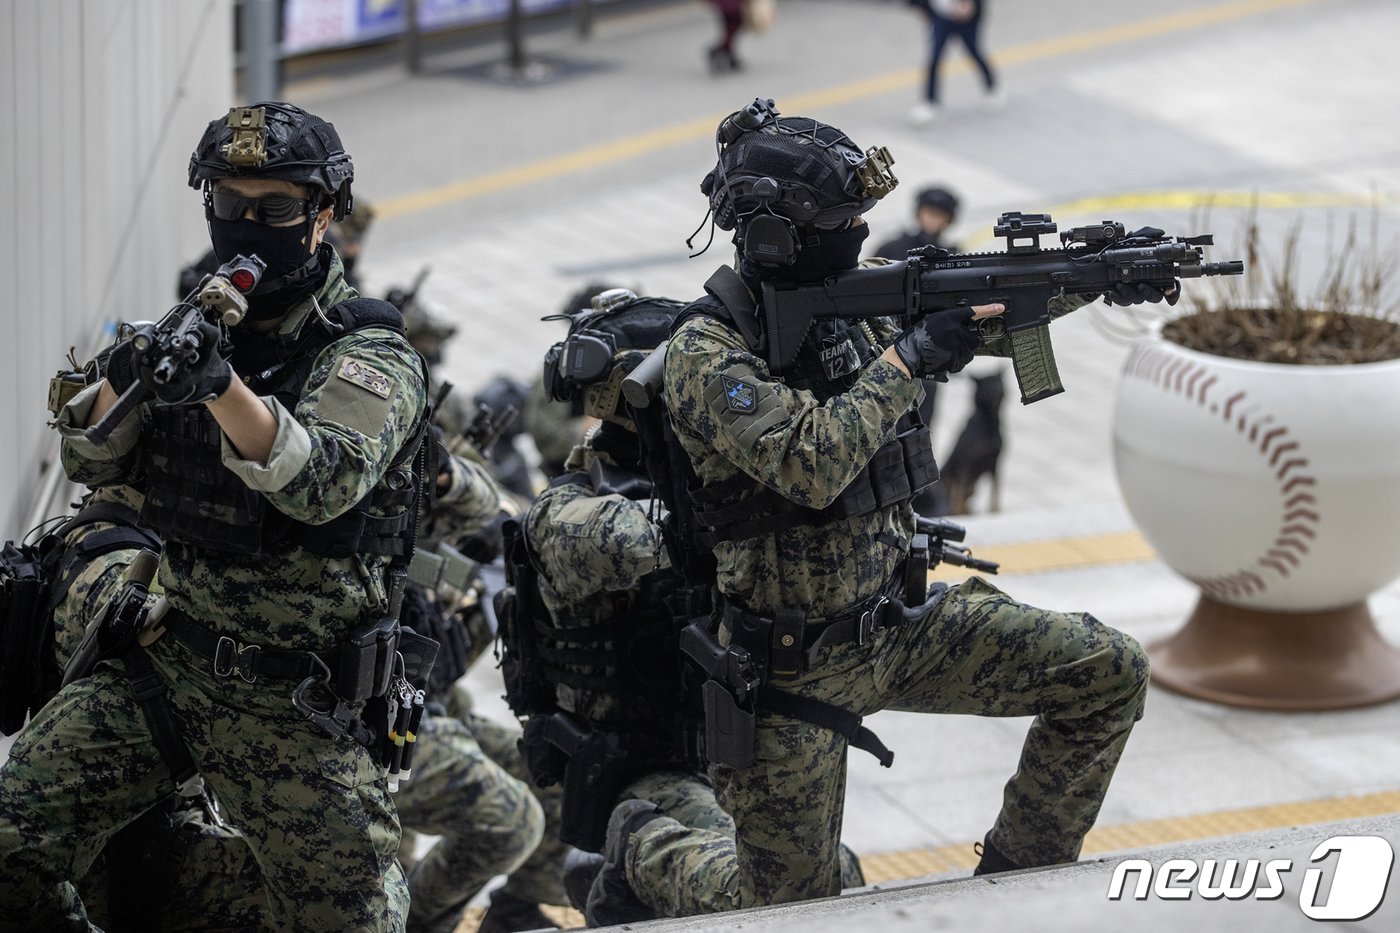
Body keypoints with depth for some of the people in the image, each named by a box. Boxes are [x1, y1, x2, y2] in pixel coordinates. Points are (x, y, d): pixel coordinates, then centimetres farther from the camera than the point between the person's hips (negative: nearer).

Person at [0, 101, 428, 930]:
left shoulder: (370, 356, -9)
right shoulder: (205, 328, 10)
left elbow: (326, 482, -27)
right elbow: (92, 462, 7)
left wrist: (224, 387, -42)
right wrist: (124, 379, -15)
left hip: (296, 699, -5)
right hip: (168, 662, 5)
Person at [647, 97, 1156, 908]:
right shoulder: (707, 352, -21)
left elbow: (995, 304, 7)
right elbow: (810, 464, -34)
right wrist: (909, 356, -28)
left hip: (901, 621, 6)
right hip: (797, 667, -6)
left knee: (1109, 673, -6)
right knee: (797, 911, 5)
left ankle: (1017, 875, 10)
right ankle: (656, 849, 34)